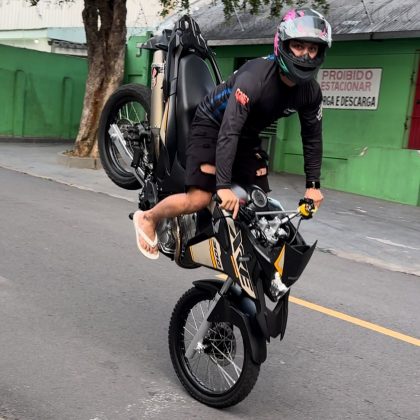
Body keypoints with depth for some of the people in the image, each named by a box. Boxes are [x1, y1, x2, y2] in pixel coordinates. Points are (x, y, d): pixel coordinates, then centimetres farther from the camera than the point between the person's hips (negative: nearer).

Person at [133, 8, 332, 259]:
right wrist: (224, 186, -46)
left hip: (248, 135, 7)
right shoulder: (255, 77, -34)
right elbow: (229, 131, -40)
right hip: (212, 126, -7)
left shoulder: (311, 92, -14)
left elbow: (312, 138, 0)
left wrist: (313, 184, -6)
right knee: (199, 199, -16)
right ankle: (148, 218, 9)